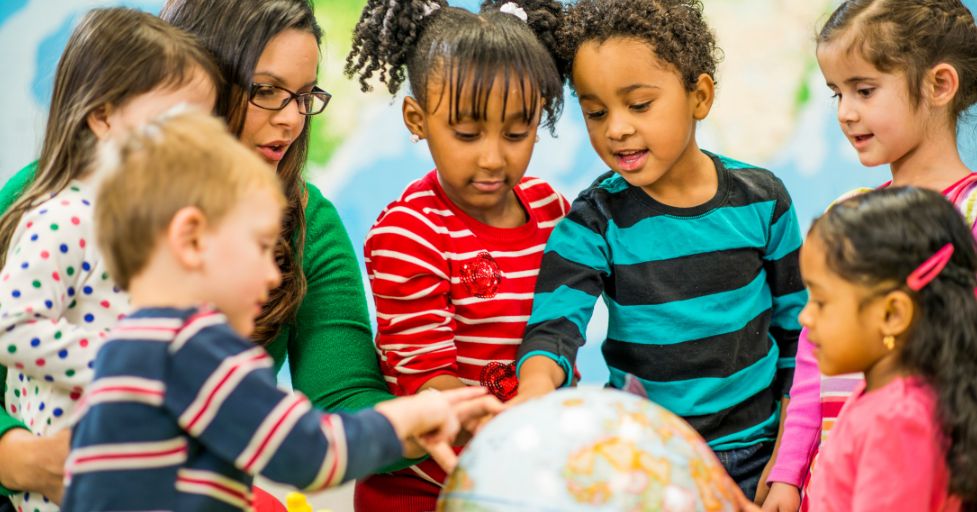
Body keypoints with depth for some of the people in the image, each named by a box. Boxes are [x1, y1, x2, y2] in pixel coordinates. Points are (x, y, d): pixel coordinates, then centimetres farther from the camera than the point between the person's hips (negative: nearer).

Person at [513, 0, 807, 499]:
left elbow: (794, 328, 4)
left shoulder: (761, 200, -5)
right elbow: (554, 324, -20)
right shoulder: (596, 221, -10)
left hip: (755, 452, 1)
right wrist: (535, 386, -43)